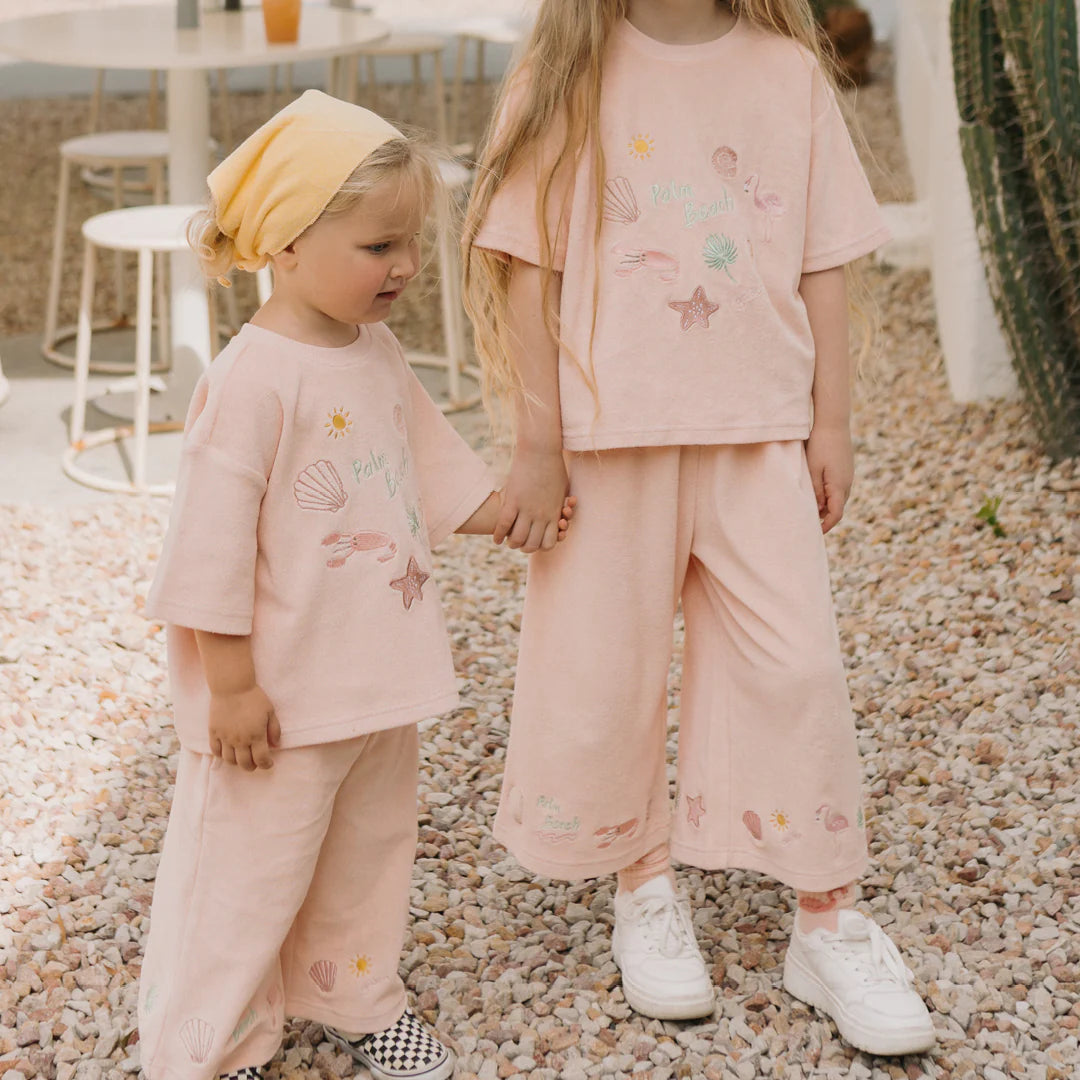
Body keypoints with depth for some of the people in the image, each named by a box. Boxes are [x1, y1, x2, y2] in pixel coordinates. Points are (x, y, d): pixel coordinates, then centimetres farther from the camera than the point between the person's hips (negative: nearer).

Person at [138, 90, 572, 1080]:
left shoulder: (378, 353, 4)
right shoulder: (253, 378, -23)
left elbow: (431, 461, 20)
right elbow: (214, 539, -22)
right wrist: (231, 684, -19)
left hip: (378, 681, 8)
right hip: (281, 697, -8)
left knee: (368, 851, 23)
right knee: (249, 870, 5)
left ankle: (355, 999, 44)